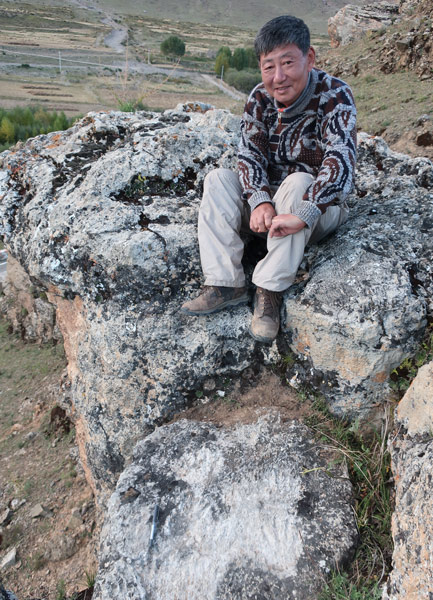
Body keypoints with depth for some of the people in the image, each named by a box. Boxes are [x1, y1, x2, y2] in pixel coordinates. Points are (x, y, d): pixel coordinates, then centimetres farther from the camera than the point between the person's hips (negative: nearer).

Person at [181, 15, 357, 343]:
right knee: (218, 178, -15)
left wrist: (302, 216, -44)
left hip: (321, 208, -4)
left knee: (298, 182, -35)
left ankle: (270, 290, -30)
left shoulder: (334, 95, -17)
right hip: (269, 200, 5)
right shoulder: (260, 98, -2)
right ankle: (226, 284, -22)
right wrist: (261, 201, -30)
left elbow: (341, 159, -31)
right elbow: (250, 155, -10)